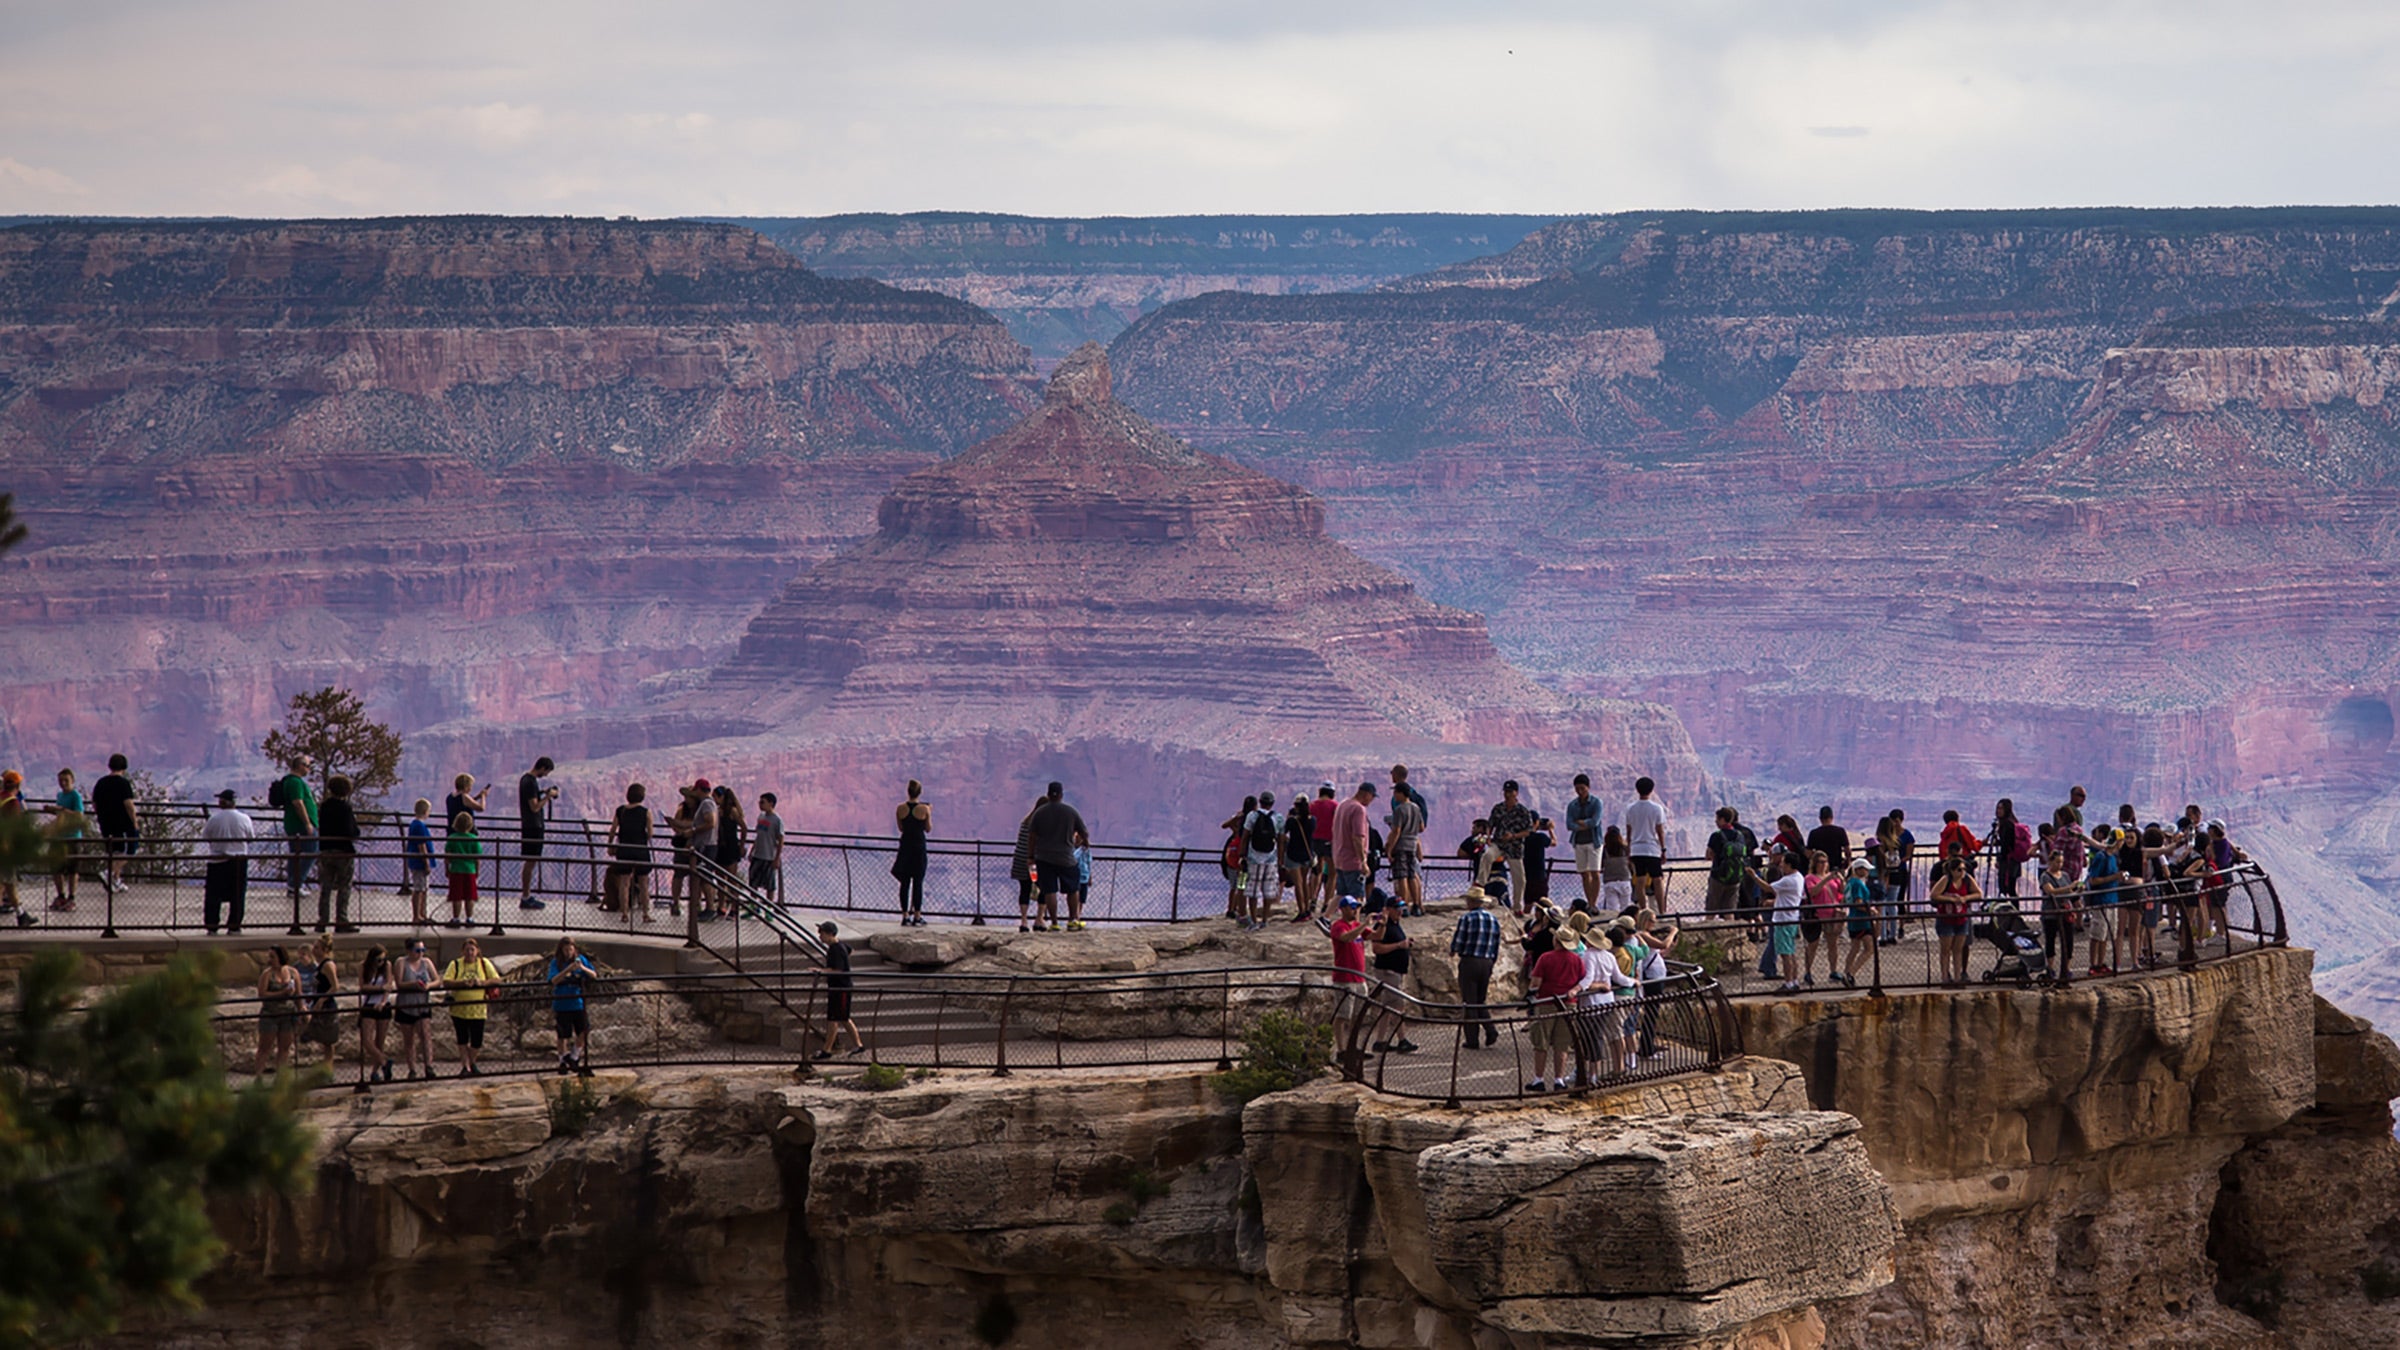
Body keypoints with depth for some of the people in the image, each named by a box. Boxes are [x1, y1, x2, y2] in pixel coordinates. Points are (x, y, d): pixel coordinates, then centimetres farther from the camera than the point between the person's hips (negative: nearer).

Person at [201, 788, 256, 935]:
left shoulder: (214, 819, -9)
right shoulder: (244, 819, -6)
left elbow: (204, 837, -1)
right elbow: (251, 838, 4)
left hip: (217, 861, -1)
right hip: (239, 861, 1)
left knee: (213, 895, 6)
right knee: (237, 895, 9)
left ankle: (211, 926, 4)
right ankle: (234, 926, 9)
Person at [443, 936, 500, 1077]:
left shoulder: (484, 963, 3)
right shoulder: (455, 964, -2)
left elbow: (497, 980, -2)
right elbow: (446, 983, -11)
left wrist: (482, 982, -19)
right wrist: (462, 983, -26)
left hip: (478, 1010, 1)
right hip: (459, 1009, -1)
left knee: (477, 1041, 4)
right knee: (462, 1039, 2)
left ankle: (471, 1064, 28)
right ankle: (465, 1067, 11)